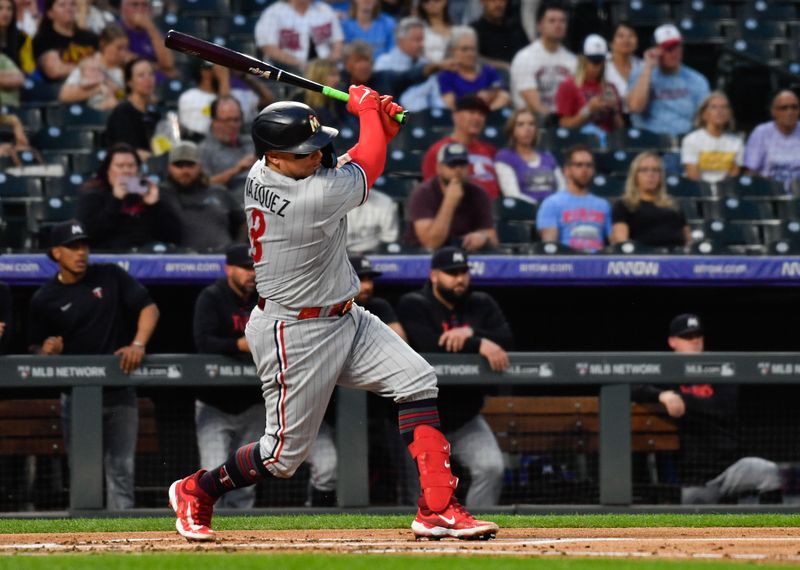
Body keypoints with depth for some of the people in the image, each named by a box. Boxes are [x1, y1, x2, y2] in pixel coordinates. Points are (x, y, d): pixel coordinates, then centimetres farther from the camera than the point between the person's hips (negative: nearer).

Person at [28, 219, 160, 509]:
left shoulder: (110, 276, 2)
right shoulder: (44, 299, 1)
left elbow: (149, 308, 0)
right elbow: (35, 352, 6)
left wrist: (138, 344, -16)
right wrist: (47, 350, -18)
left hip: (119, 394, 0)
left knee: (120, 468, -2)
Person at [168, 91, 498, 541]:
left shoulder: (260, 176, -4)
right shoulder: (314, 198, -30)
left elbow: (347, 165, 9)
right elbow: (367, 165, -11)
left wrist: (383, 127, -6)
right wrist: (366, 106, 4)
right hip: (296, 337, -9)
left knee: (417, 379, -3)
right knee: (286, 453, 3)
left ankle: (437, 509, -5)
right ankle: (196, 491, 28)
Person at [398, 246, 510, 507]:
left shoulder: (482, 305, 6)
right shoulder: (414, 305, -9)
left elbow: (506, 339, -8)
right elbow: (430, 346, -26)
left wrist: (470, 333, -25)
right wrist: (480, 344, -32)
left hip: (466, 420, 3)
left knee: (491, 468, -16)